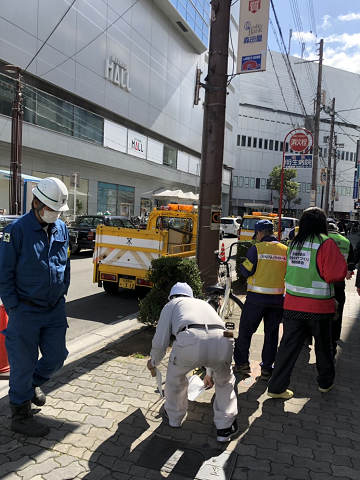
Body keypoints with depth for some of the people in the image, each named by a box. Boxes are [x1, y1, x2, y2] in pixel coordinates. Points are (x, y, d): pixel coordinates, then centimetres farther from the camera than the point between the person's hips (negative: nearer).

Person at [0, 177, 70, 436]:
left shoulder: (61, 228, 4)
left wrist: (62, 294, 11)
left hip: (55, 309, 6)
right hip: (26, 311, -5)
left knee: (57, 356, 14)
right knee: (23, 363, 8)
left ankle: (33, 382, 45)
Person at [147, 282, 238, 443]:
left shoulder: (171, 304, 30)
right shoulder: (204, 303, 43)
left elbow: (160, 342, 21)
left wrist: (153, 362, 42)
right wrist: (210, 373, 63)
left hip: (190, 341, -3)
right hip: (223, 341, 4)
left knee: (175, 376, 29)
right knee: (225, 382, 33)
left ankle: (174, 417, 47)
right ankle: (225, 427, 35)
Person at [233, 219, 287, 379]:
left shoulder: (256, 249, -9)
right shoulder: (286, 250, 4)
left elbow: (246, 272, -9)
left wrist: (241, 264, 10)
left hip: (256, 298, -4)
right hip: (277, 299, 4)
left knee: (245, 330, 11)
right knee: (272, 333, 14)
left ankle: (241, 363, 20)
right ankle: (267, 369, 20)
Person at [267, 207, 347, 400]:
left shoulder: (293, 243, 4)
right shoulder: (326, 243, -13)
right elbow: (337, 274, -15)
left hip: (292, 304, 4)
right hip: (319, 307, -4)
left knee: (288, 346, 10)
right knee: (323, 346, 18)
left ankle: (276, 387, 12)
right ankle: (325, 383, 37)